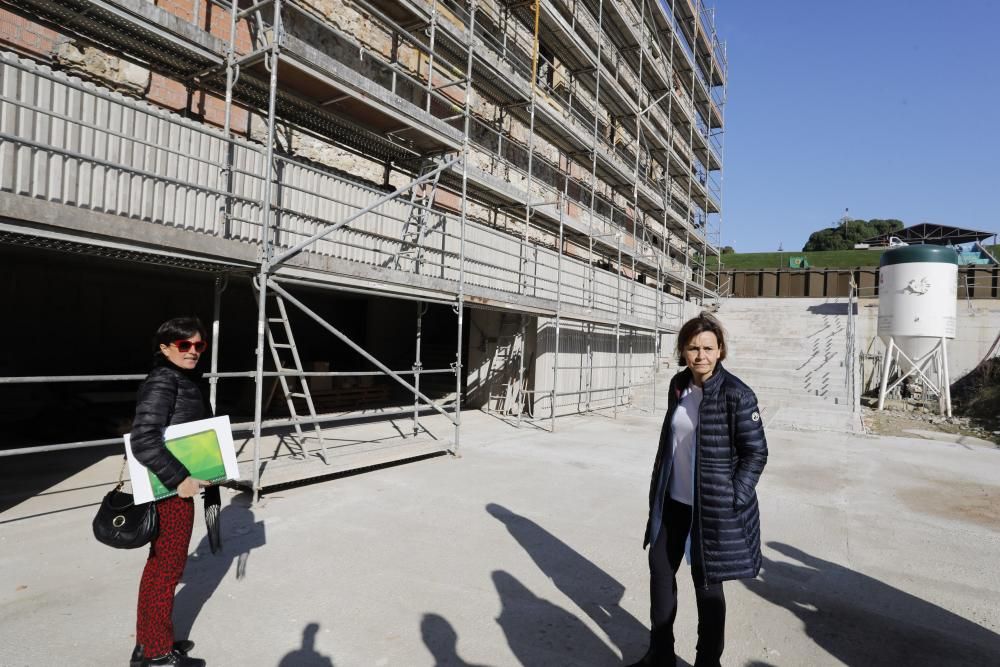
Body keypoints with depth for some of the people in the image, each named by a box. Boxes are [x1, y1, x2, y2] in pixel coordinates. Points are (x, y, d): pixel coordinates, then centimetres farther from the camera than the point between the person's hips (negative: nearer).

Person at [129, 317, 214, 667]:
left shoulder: (187, 381, 10)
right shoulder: (161, 382, -19)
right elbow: (143, 440, -28)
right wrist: (179, 478, -27)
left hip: (179, 483, 9)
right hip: (169, 489, -9)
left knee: (160, 563, 19)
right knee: (169, 566, 5)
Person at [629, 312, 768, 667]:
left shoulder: (737, 395, -17)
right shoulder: (679, 385, 1)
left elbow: (756, 453, -12)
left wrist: (731, 501, -14)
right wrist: (658, 484, 12)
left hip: (711, 506, -6)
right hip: (673, 500, 7)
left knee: (707, 583, 10)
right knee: (660, 569, 17)